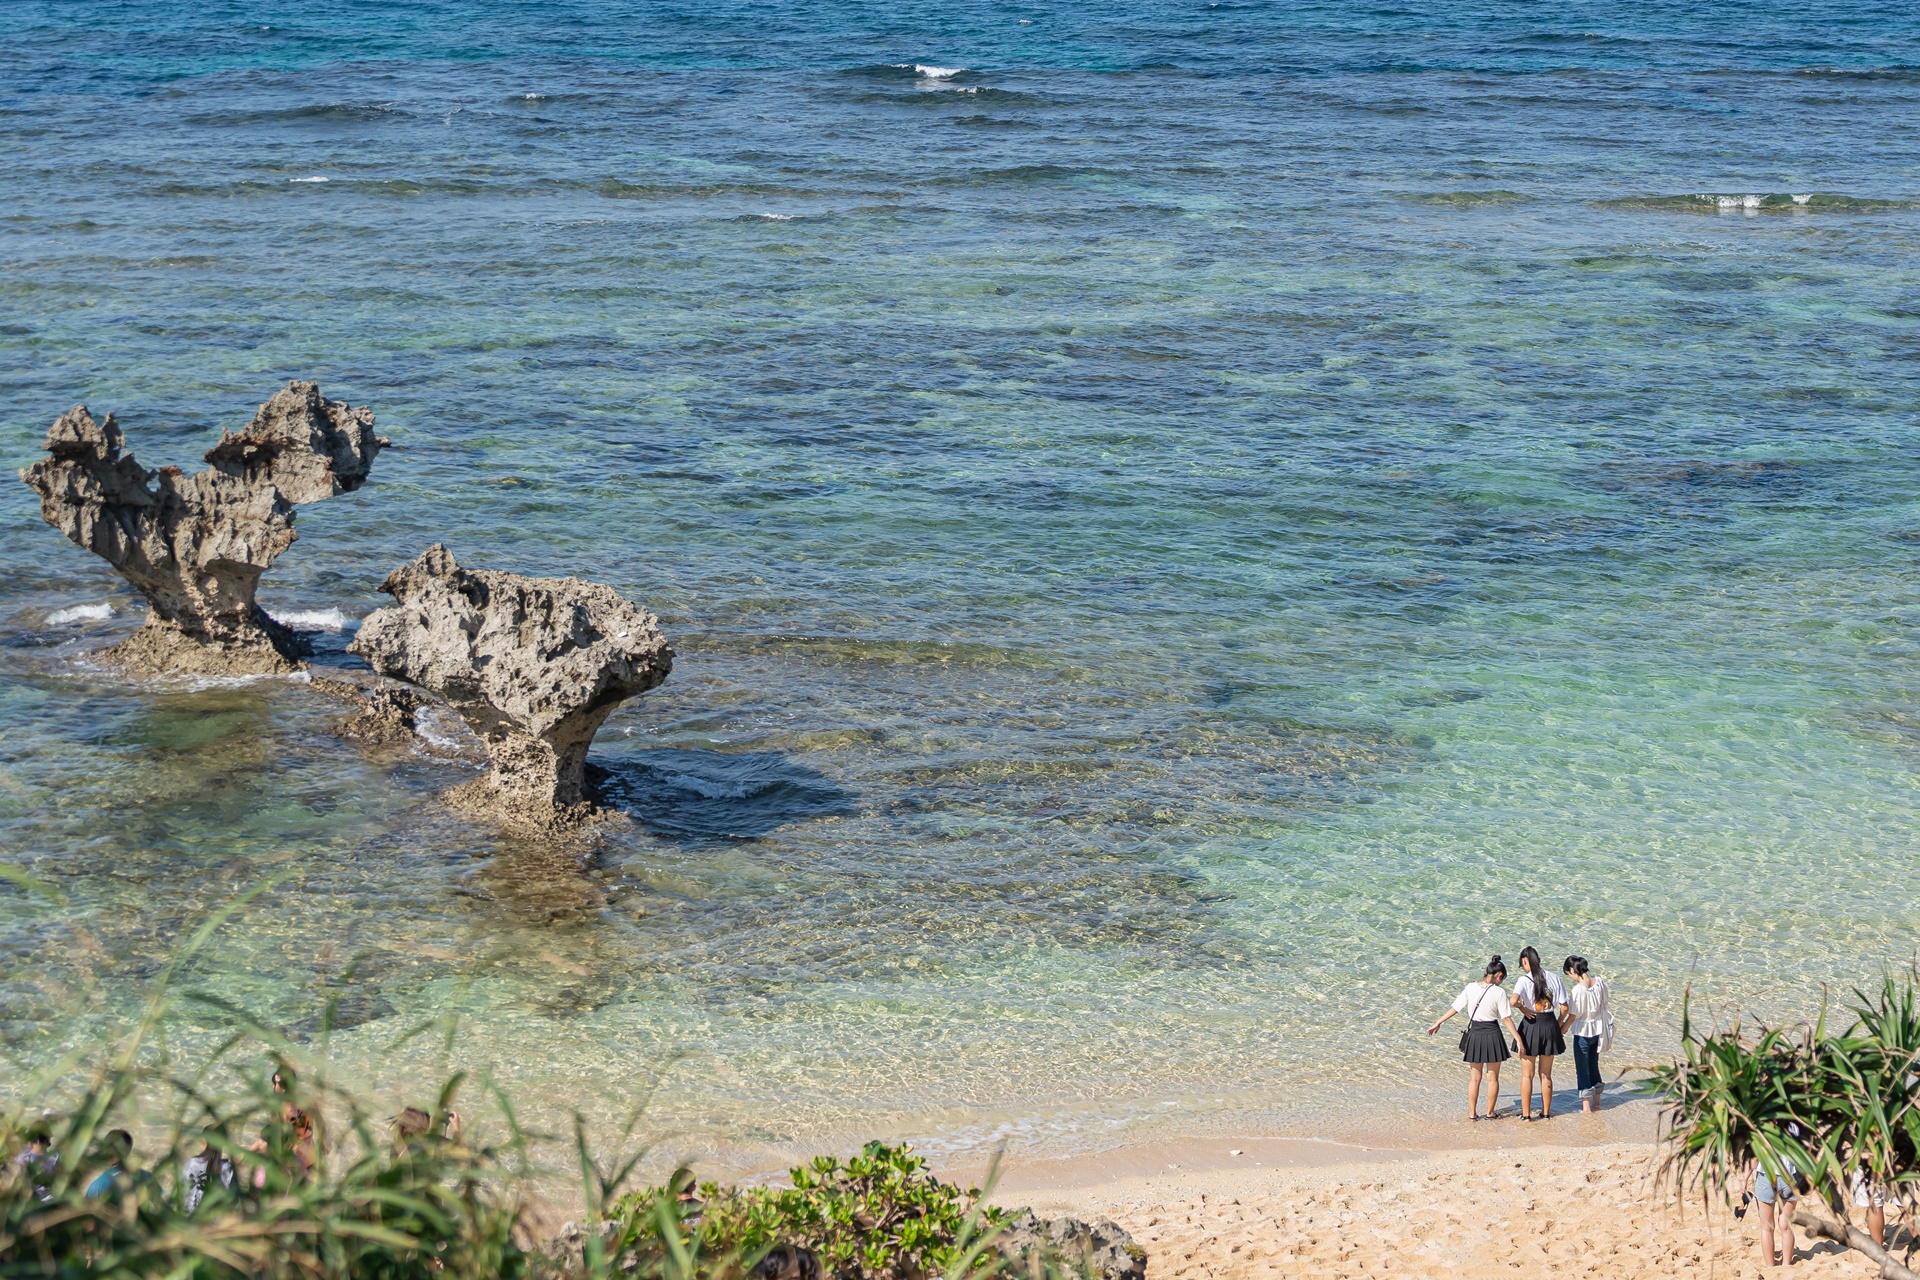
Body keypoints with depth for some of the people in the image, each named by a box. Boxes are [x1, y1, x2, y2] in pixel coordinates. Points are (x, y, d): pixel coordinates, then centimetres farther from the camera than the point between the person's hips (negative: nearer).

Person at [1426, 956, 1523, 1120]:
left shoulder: (1471, 988, -4)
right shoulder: (1499, 992, -13)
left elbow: (1454, 1008, 2)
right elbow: (1506, 1019, -13)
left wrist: (1437, 1023, 13)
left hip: (1474, 1033, 3)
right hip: (1492, 1034, -3)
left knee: (1474, 1077, 14)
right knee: (1493, 1077, 12)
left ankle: (1472, 1113, 16)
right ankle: (1490, 1113, 17)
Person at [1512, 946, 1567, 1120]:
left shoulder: (1524, 980, -13)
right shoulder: (1554, 978, -1)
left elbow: (1513, 1001, -29)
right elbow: (1564, 1005, 1)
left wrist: (1522, 1008, -9)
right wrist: (1559, 1024, 13)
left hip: (1531, 1024, -4)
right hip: (1550, 1023, 4)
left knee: (1527, 1075, 8)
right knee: (1546, 1075, 16)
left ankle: (1526, 1114, 11)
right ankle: (1546, 1112, 22)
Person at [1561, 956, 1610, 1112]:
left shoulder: (1578, 990, -25)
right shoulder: (1600, 982, -6)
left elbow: (1572, 1016, -18)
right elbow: (1603, 1004, 6)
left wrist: (1560, 1032, -6)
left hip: (1582, 1031, -6)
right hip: (1598, 1030, 6)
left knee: (1582, 1067, 7)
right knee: (1593, 1065, 21)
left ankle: (1586, 1105, 10)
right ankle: (1596, 1101, 29)